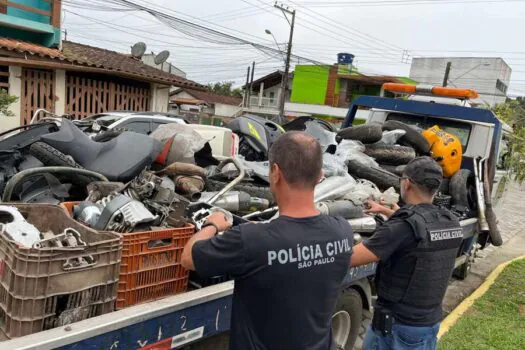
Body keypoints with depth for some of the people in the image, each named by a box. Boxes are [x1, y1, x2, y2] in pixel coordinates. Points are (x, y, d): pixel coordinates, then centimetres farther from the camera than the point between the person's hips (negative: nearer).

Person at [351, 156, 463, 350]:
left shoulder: (404, 226, -25)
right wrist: (386, 211, 28)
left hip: (399, 326, -6)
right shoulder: (451, 223, -2)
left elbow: (348, 259, -28)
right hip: (432, 323, 7)